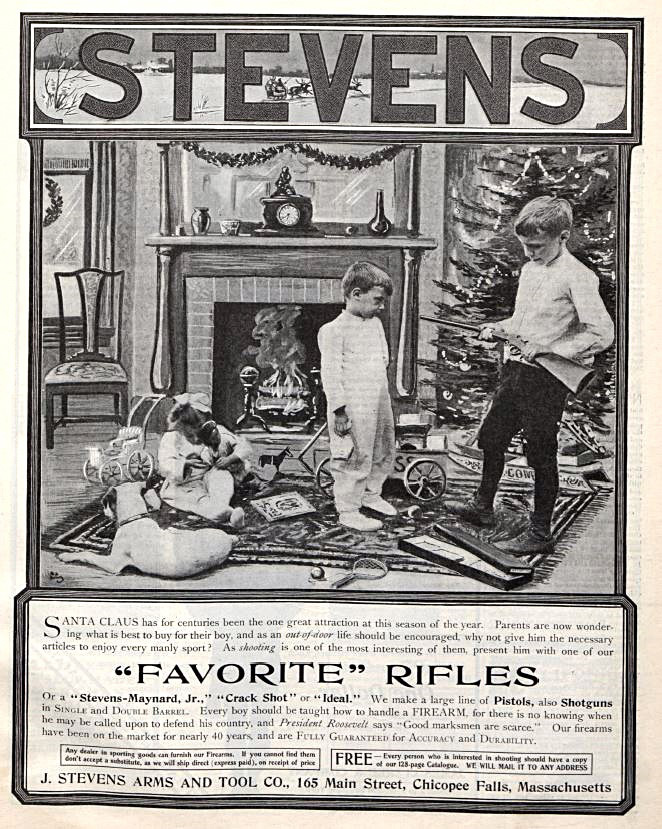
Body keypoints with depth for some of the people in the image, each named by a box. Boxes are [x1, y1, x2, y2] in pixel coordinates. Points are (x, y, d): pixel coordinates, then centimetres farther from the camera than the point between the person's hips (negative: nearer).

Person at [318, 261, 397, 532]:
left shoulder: (376, 324, 12)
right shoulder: (334, 330, -13)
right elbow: (331, 374, -15)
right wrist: (339, 411, -19)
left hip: (379, 405, 8)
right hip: (353, 409, -8)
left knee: (384, 453, 20)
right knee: (355, 460, -2)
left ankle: (371, 494, 40)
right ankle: (348, 511, 11)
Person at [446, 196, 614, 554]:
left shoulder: (577, 277, -15)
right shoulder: (529, 269, 11)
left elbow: (602, 333, -20)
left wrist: (548, 348, -22)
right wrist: (499, 329, 5)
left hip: (546, 377, -8)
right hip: (514, 367, 8)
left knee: (541, 454, 1)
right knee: (492, 437, 17)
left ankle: (540, 532, 14)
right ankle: (482, 505, 36)